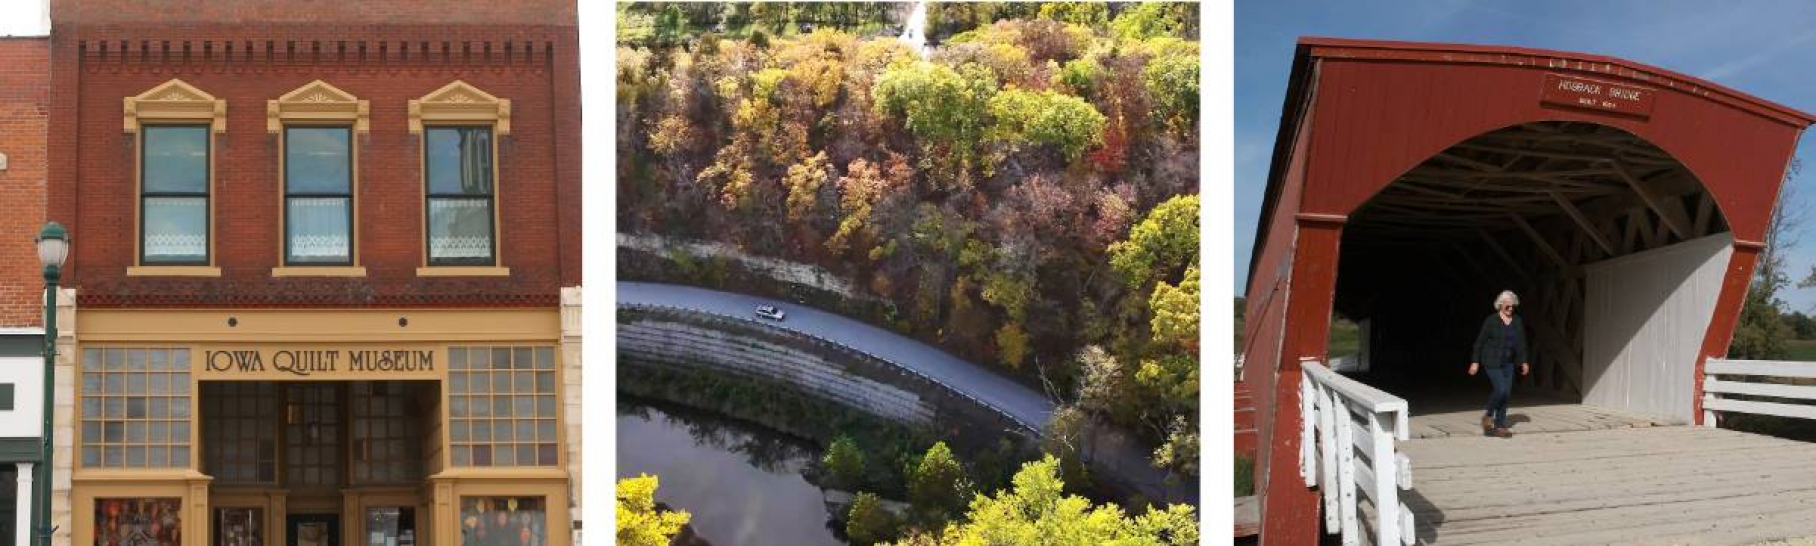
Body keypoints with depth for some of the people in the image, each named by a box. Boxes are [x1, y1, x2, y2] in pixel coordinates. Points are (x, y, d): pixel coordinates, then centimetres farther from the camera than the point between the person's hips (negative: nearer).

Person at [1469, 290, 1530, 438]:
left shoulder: (1517, 321, 6)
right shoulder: (1491, 320, -7)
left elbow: (1521, 342, 12)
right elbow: (1480, 341, -5)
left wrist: (1524, 362, 7)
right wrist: (1475, 362, -7)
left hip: (1508, 363, 5)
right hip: (1492, 361, -5)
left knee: (1506, 392, 2)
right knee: (1501, 389, -17)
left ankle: (1499, 426, 9)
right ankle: (1488, 416, 6)